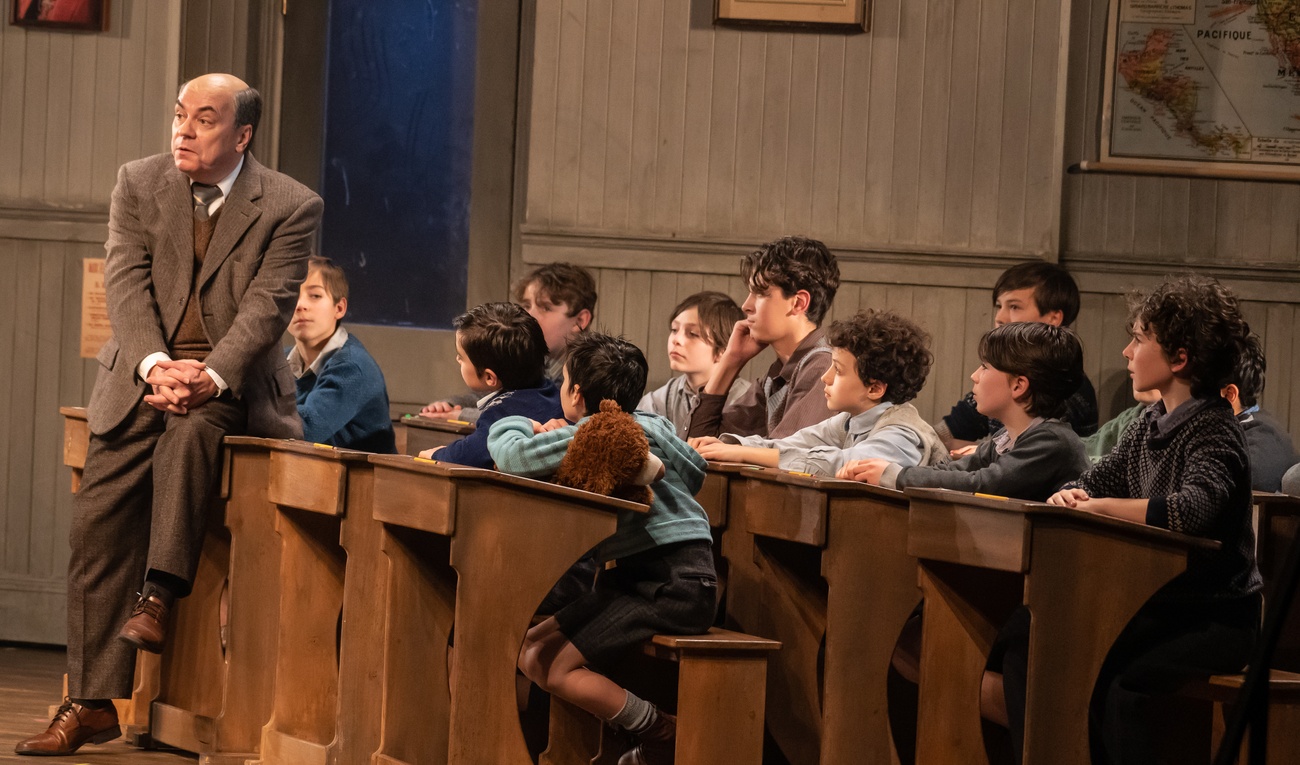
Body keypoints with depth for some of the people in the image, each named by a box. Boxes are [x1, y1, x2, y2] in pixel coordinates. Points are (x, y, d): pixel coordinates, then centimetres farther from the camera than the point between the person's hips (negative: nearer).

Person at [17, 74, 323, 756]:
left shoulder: (290, 207, -4)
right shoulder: (139, 183, 4)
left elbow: (267, 304, -13)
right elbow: (127, 282, -6)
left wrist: (210, 376, -28)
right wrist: (155, 364, -23)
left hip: (232, 381, -3)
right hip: (142, 374, 3)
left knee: (187, 435, -37)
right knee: (98, 520, -6)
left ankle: (158, 597, -29)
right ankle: (92, 703, -3)